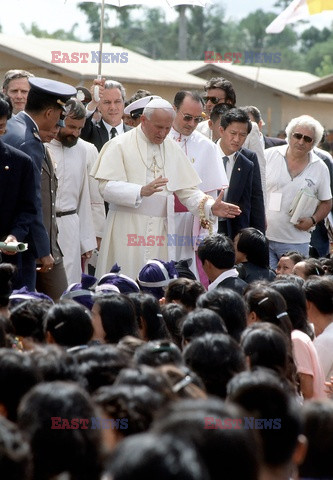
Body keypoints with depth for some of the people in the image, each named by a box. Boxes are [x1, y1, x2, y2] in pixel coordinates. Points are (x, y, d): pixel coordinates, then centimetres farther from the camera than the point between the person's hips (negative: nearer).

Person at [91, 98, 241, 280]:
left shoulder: (172, 148, 14)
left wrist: (210, 206, -5)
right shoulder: (120, 145, -1)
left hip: (161, 231, 4)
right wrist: (142, 191, -26)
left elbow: (187, 190, 13)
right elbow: (107, 186, -12)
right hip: (127, 229, -4)